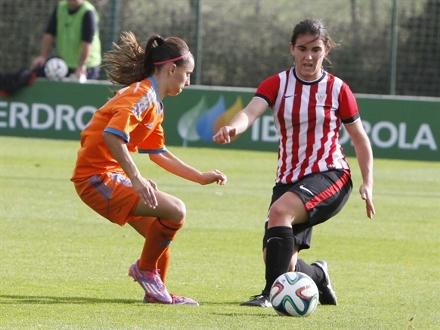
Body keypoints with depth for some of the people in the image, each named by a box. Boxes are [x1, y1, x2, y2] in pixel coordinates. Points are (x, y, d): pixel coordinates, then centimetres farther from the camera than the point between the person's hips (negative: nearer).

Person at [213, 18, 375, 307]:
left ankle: (272, 293, -32)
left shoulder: (338, 89, -1)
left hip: (330, 175, -4)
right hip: (289, 179, 4)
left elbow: (360, 139, 7)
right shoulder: (277, 84, 1)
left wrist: (368, 184, -3)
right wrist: (232, 128, -42)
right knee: (282, 265, -1)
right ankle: (318, 276, 35)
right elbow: (251, 111, -18)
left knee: (280, 211, -33)